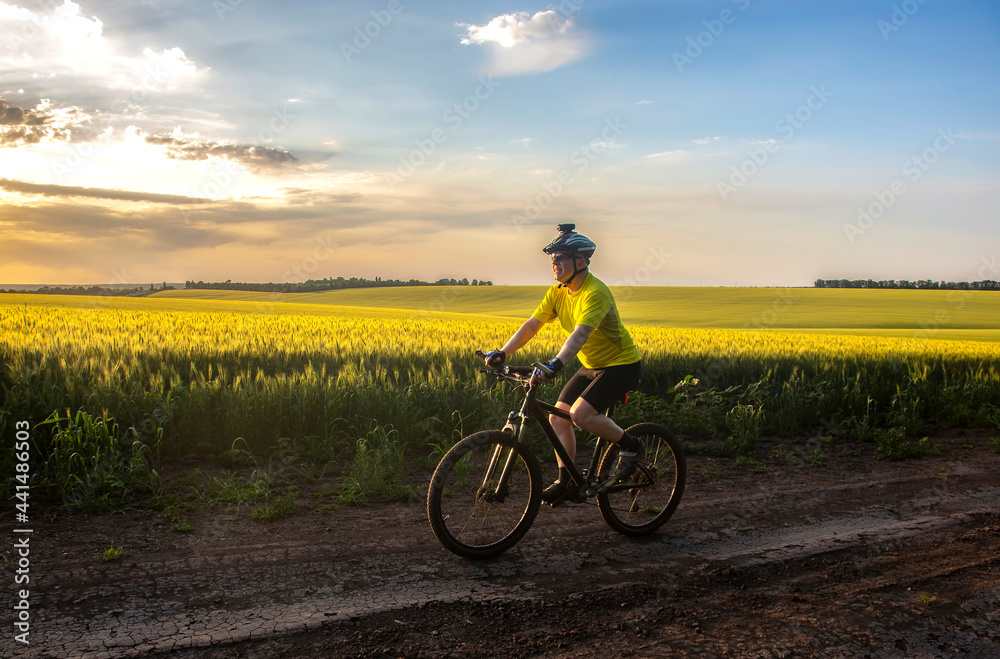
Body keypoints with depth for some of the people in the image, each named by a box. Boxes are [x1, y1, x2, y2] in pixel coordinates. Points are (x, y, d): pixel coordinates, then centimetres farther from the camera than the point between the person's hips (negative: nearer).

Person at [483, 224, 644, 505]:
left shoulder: (595, 292, -26)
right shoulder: (557, 292, -1)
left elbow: (580, 334, -41)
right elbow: (531, 325, -4)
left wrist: (555, 364, -55)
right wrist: (502, 353, -17)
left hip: (622, 365, -8)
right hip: (591, 365, 8)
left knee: (581, 414, -24)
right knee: (558, 416, -1)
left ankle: (630, 445, 0)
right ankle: (565, 481, 11)